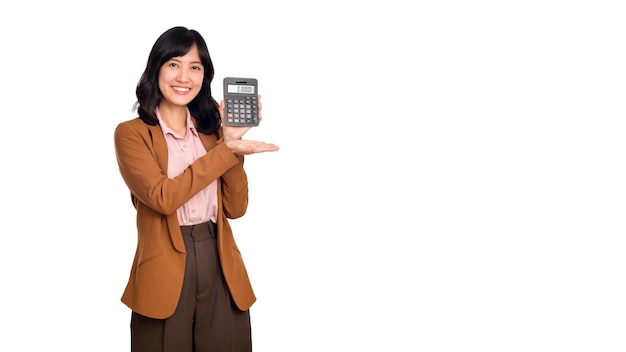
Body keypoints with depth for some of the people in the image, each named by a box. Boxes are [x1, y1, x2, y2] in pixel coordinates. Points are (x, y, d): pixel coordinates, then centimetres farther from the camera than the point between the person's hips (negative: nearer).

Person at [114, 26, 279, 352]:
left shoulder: (210, 130, 11)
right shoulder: (131, 133, -3)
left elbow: (235, 208, 3)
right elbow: (163, 197, -18)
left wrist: (231, 141, -6)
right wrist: (225, 151, -17)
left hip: (220, 269, 4)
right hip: (166, 274, -4)